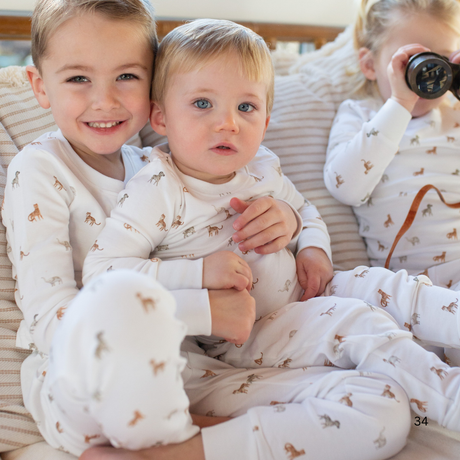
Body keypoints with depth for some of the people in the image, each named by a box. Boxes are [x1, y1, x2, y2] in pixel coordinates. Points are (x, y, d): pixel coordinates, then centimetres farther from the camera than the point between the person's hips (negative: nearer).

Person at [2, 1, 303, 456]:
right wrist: (201, 310, -25)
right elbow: (49, 320, -18)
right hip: (77, 383, -5)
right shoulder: (39, 171, -7)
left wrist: (283, 217, -6)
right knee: (125, 298, -41)